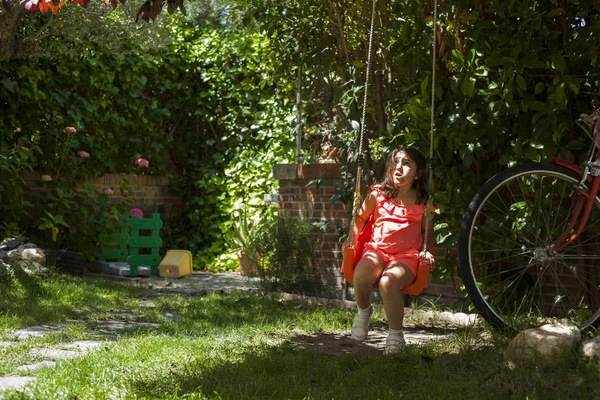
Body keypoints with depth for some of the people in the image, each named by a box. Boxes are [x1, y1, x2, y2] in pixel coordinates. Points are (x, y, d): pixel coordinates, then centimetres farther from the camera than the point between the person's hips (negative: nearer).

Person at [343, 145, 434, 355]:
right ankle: (363, 311, 0)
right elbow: (360, 217, 19)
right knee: (362, 274, -35)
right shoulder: (378, 194, 5)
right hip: (377, 249, 2)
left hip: (407, 256, -1)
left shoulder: (422, 201, 5)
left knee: (388, 282, -35)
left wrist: (426, 251, 0)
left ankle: (395, 335, -14)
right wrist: (353, 239, 7)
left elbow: (427, 229, 16)